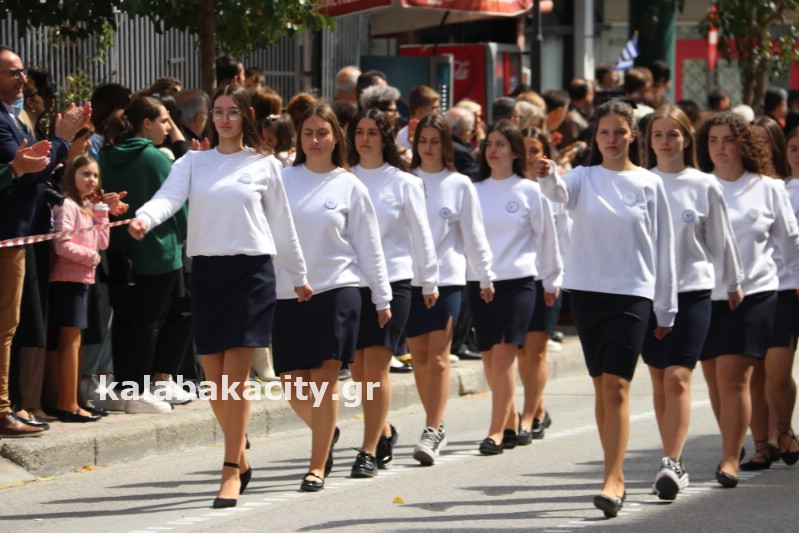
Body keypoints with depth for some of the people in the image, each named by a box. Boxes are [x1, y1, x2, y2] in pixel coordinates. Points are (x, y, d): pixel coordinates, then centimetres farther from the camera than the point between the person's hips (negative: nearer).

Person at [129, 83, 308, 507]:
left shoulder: (264, 165, 5)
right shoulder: (193, 162, 9)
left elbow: (282, 226, 12)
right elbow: (169, 197, -8)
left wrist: (299, 277, 17)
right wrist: (144, 218, -30)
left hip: (250, 270, -3)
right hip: (206, 270, 3)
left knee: (235, 377, -9)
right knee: (214, 379, 6)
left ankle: (232, 471, -9)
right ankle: (240, 454, 25)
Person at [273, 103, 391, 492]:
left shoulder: (349, 187, 3)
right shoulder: (283, 180, 6)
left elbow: (369, 246, 6)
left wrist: (382, 297, 6)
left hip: (336, 290, -2)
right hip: (288, 294, 2)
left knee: (325, 380, -6)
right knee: (295, 385, 4)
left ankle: (318, 467, -1)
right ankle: (326, 431, 33)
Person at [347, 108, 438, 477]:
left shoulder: (403, 183, 1)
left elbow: (421, 236, 6)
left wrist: (429, 282, 8)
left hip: (391, 278, -3)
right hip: (349, 280, 3)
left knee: (376, 365, -8)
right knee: (357, 368, 6)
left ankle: (370, 450, -6)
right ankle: (384, 432, 28)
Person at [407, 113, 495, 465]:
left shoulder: (460, 185, 3)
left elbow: (473, 235, 7)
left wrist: (485, 276, 9)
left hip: (447, 278, -2)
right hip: (409, 277, 3)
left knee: (438, 357, -11)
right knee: (419, 358, 6)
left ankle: (432, 432, -14)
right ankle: (435, 427, 18)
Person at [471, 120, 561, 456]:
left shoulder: (530, 191, 1)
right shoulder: (474, 191, 9)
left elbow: (546, 237, 7)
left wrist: (552, 280, 10)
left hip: (517, 280, -4)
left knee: (504, 353, -12)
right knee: (489, 357, 6)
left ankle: (496, 431, -13)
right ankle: (511, 422, 21)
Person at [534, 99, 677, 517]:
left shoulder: (649, 185, 3)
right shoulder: (584, 178, 6)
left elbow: (663, 248, 6)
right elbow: (560, 193, -18)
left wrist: (666, 309, 6)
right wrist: (547, 178, -42)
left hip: (632, 294, -3)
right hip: (587, 291, 3)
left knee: (616, 387, -13)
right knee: (602, 388, 9)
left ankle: (612, 482, -16)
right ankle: (617, 477, 19)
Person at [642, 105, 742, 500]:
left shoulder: (704, 186, 1)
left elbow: (721, 240, 10)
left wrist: (732, 283, 17)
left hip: (692, 292, -2)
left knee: (677, 378, -13)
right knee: (659, 380, 8)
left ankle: (671, 463, -18)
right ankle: (674, 462, 16)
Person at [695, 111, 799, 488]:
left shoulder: (768, 189, 4)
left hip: (753, 293, -3)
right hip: (706, 295, 3)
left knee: (733, 375, -13)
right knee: (714, 378, 8)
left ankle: (731, 460, -12)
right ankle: (734, 446, 27)